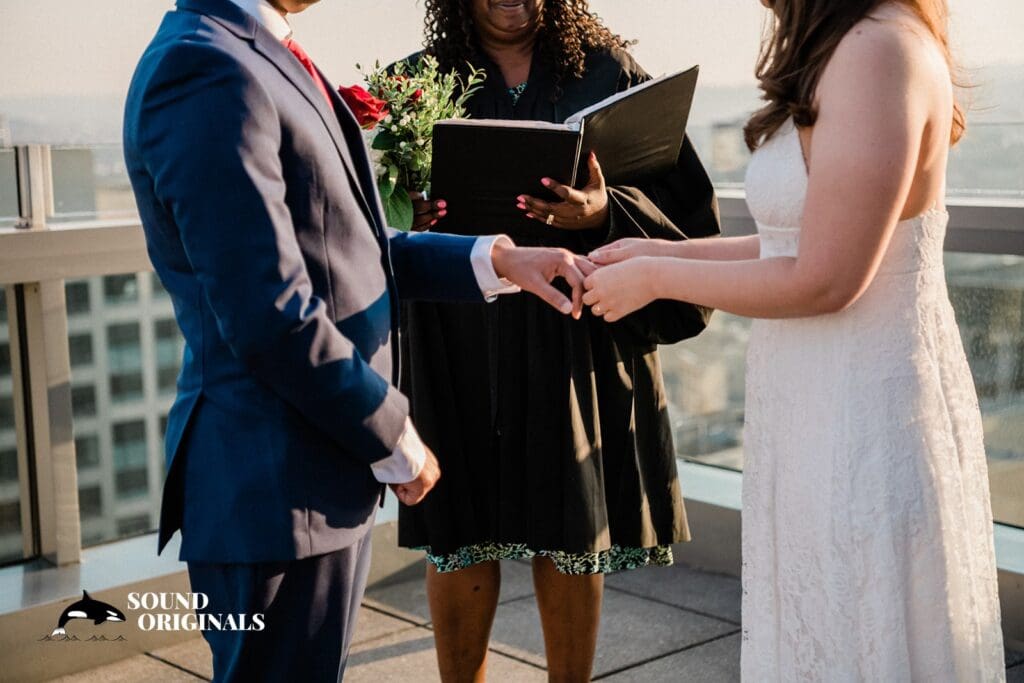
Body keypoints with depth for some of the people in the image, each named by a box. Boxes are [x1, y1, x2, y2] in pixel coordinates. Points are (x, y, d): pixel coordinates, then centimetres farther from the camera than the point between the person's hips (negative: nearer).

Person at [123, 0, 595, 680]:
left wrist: (498, 259, 5)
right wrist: (397, 442, -13)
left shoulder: (266, 61, 11)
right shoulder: (208, 70, -20)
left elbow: (348, 249, 14)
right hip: (276, 487, -10)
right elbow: (271, 317, -23)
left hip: (319, 464, 10)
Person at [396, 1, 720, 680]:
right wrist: (406, 217, -17)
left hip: (579, 342, 0)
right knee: (460, 540, 6)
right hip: (460, 346, 0)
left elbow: (679, 196, -1)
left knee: (571, 536, 8)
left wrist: (606, 214, -20)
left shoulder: (607, 72, 4)